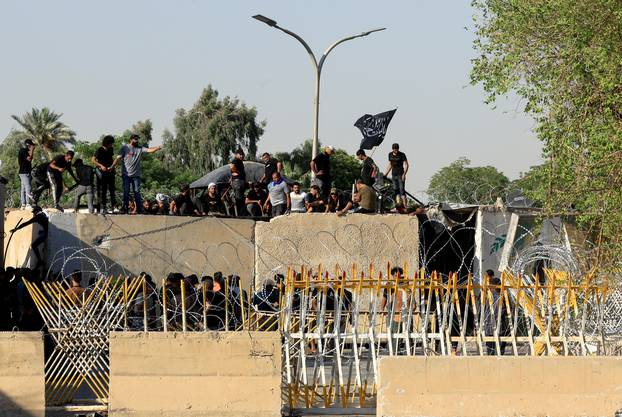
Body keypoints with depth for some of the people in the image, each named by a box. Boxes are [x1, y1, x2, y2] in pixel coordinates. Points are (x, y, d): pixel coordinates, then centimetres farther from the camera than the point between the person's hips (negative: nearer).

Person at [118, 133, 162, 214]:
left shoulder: (140, 148, 6)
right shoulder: (125, 147, 1)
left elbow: (149, 150, -5)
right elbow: (118, 158, -1)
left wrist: (157, 148, -23)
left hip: (136, 174, 2)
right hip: (126, 174, -2)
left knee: (137, 192, 0)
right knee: (126, 192, 1)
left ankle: (139, 209, 0)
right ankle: (125, 208, 7)